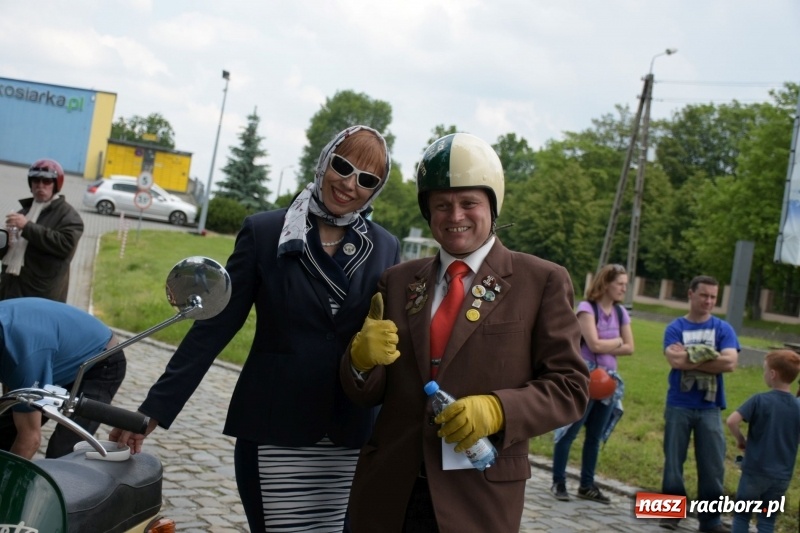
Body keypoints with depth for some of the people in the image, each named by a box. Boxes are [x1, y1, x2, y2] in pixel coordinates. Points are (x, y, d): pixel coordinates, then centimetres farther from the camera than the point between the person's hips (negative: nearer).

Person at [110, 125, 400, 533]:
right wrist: (156, 407, -4)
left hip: (351, 441, 2)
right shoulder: (264, 232, -1)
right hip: (273, 434, -2)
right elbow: (215, 326, -2)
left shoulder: (386, 248, 5)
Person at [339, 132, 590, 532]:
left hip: (478, 498, -3)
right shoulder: (398, 281, 9)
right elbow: (367, 395, 9)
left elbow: (569, 387, -5)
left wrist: (497, 409, -21)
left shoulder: (543, 281, -2)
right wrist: (362, 358, -13)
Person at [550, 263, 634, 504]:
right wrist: (617, 341, -3)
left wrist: (605, 348, -9)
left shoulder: (621, 313, 8)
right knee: (570, 431, -2)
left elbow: (629, 348, 5)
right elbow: (594, 344, -19)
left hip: (608, 378, 7)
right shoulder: (587, 308, -11)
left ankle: (587, 485, 19)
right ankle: (558, 483, 7)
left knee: (596, 435, 11)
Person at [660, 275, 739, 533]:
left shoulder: (723, 329, 4)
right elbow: (676, 361, -15)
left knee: (713, 466, 2)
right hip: (679, 406, -1)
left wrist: (690, 359, -10)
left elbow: (730, 362, -12)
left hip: (710, 408, 1)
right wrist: (710, 360, -9)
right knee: (673, 462, 7)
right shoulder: (675, 328, 1)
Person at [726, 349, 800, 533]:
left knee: (741, 515, 12)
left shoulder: (760, 400, -14)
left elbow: (732, 421, -23)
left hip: (755, 471, -3)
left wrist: (741, 440, -6)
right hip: (782, 475, 3)